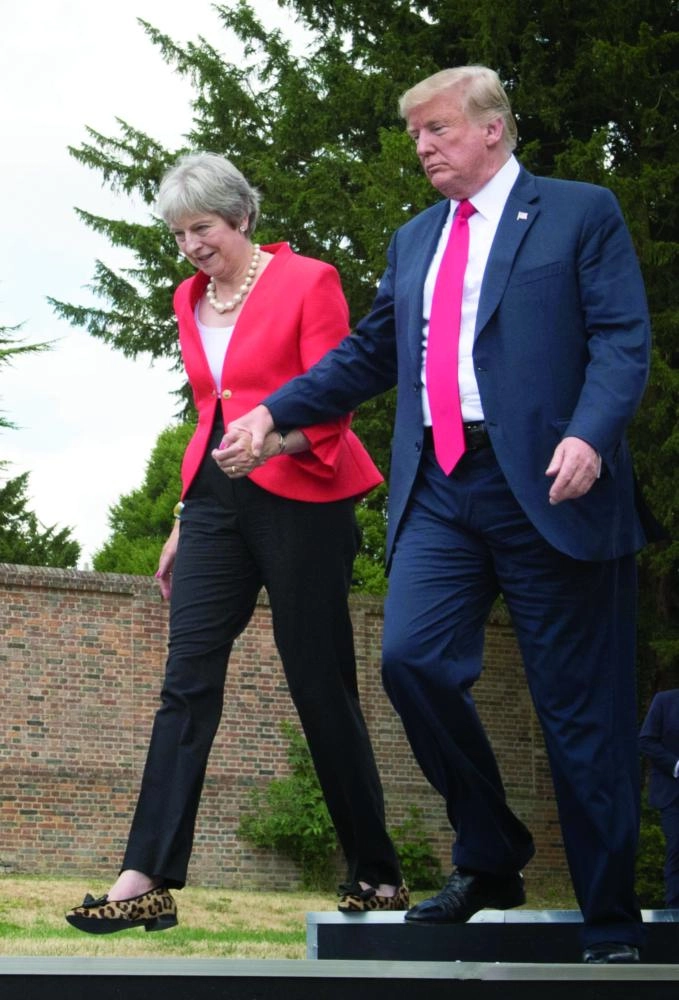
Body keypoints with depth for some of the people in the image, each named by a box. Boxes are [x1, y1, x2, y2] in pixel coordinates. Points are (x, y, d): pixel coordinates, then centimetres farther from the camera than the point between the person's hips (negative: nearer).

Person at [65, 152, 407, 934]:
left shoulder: (306, 282, -4)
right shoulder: (189, 301, 15)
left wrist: (273, 438, -29)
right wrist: (184, 522, 19)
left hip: (299, 501, -5)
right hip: (217, 501, 5)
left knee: (321, 687, 0)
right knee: (187, 680, -7)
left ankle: (377, 876, 13)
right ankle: (147, 879, -13)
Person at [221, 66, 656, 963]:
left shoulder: (582, 213, 4)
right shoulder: (414, 239, 22)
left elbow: (624, 339, -5)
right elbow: (369, 355, 26)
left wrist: (589, 436, -21)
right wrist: (274, 413, 16)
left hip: (545, 486, -5)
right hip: (439, 487, 5)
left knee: (581, 711, -2)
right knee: (411, 658, -14)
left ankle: (611, 929, 8)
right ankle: (489, 859, 7)